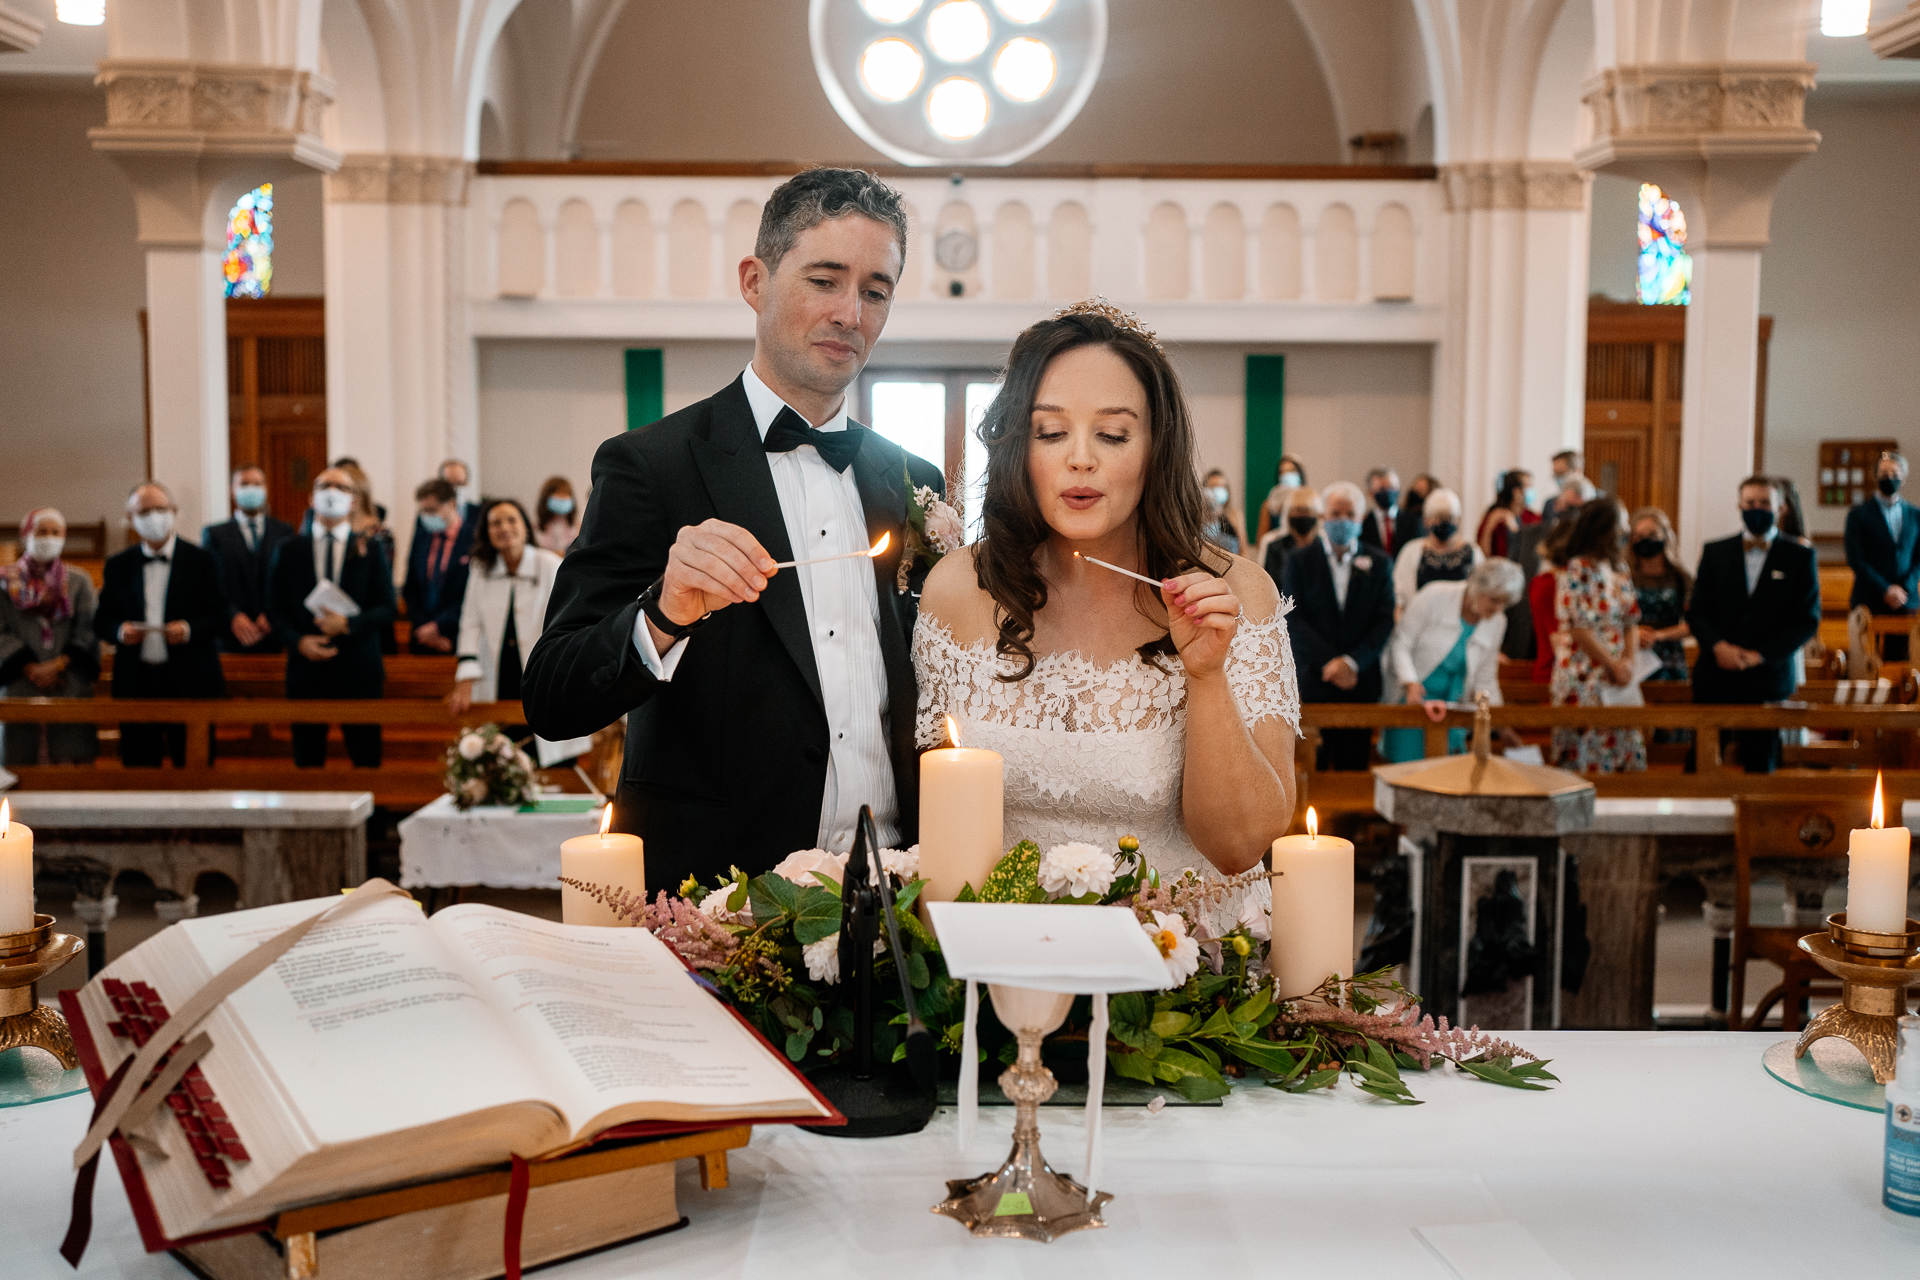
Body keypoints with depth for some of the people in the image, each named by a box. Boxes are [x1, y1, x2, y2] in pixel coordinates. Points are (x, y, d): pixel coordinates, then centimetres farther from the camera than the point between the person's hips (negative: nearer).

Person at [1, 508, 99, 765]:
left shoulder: (79, 582, 13)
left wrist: (58, 665, -9)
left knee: (69, 762, -6)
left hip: (70, 685, 0)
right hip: (21, 687, 0)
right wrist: (30, 668, -9)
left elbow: (87, 630, 4)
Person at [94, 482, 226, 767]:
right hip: (136, 683, 2)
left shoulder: (201, 561, 4)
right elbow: (102, 619, 13)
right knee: (138, 767, 4)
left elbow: (219, 615, 1)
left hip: (190, 681, -2)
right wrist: (119, 631, -9)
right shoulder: (117, 566, 12)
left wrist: (189, 629, -18)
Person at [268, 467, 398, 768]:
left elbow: (388, 608, 2)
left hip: (358, 669, -1)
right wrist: (298, 640, -10)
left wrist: (348, 624, -14)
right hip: (306, 669, 1)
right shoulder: (289, 550, 9)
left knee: (366, 761, 0)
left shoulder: (370, 549, 6)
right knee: (307, 762, 5)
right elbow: (276, 607, 8)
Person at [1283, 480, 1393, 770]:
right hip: (1313, 680, -1)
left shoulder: (1379, 563, 9)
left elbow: (1385, 621, 2)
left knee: (1355, 766, 2)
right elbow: (1293, 619, -4)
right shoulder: (1299, 561, 5)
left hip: (1361, 682, 1)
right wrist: (1328, 662, -13)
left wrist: (1352, 662, -12)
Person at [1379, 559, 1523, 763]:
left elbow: (1485, 680, 11)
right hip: (1412, 700, -4)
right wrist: (1410, 683, -23)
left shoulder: (1497, 622, 2)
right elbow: (1400, 645, -9)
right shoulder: (1435, 596, -12)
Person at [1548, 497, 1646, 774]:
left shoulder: (1619, 565, 12)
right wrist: (1613, 665, -11)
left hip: (1618, 674, 8)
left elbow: (1632, 619, 11)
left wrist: (1629, 660, -5)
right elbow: (1578, 628, -16)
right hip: (1586, 676, -8)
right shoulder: (1578, 569, -12)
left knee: (1624, 749, 7)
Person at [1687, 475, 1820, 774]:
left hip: (1767, 679, -1)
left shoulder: (1800, 557, 3)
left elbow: (1808, 620, -1)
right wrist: (1718, 646, -12)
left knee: (1760, 767, 4)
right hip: (1715, 677, 1)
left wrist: (1761, 655, -11)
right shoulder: (1715, 552, 9)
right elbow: (1696, 612, 7)